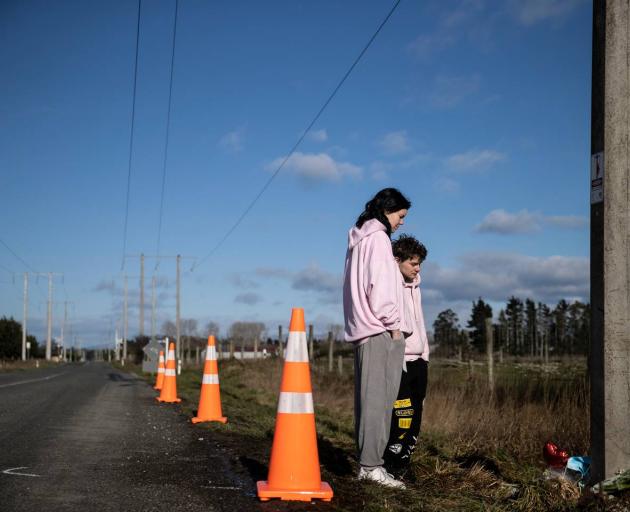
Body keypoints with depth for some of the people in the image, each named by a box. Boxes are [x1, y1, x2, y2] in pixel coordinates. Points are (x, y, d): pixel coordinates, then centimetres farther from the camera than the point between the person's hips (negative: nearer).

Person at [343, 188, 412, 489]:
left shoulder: (359, 240, 21)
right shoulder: (378, 238, -8)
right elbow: (380, 287, -16)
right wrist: (393, 324, -10)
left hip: (362, 329, 10)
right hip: (380, 331, -10)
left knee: (369, 399, 9)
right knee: (378, 400, -10)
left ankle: (367, 462, 12)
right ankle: (371, 465, -11)